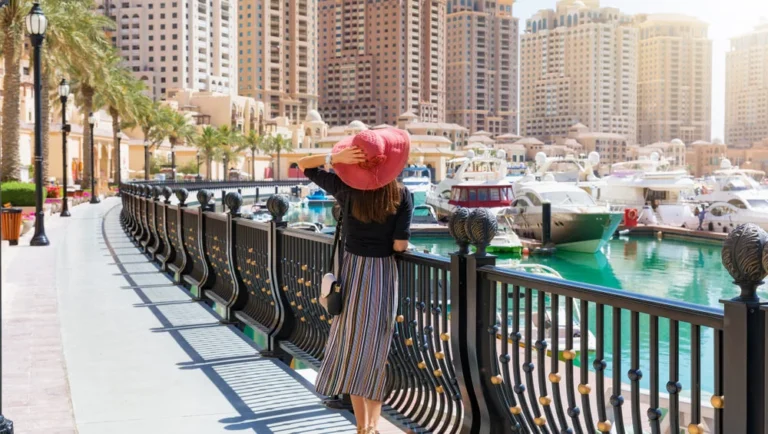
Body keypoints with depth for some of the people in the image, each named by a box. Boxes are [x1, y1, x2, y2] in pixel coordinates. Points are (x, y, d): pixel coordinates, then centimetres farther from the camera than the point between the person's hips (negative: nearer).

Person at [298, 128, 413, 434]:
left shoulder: (346, 188, -7)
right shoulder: (402, 195, -9)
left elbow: (304, 166, 2)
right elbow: (400, 245, -13)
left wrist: (337, 157, -13)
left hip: (353, 270, 0)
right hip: (384, 274, 0)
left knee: (353, 347, 10)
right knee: (378, 349, 11)